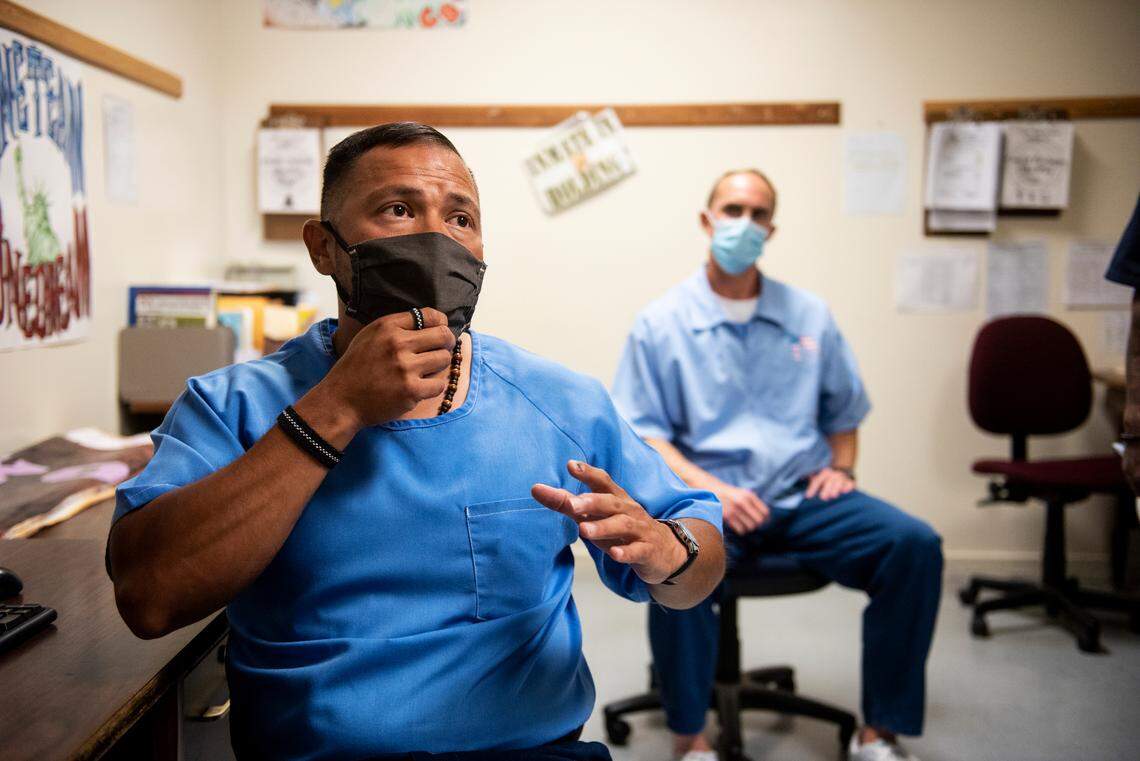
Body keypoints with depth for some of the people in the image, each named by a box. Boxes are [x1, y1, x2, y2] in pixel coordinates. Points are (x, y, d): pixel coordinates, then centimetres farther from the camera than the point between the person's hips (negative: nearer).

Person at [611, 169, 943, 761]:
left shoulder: (809, 317, 16)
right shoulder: (662, 323, 6)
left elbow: (844, 410, 25)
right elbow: (641, 434, 0)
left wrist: (841, 469, 5)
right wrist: (707, 488, -15)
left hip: (804, 496, 3)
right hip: (711, 496, -3)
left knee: (915, 544, -22)